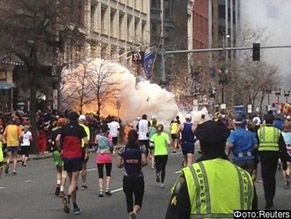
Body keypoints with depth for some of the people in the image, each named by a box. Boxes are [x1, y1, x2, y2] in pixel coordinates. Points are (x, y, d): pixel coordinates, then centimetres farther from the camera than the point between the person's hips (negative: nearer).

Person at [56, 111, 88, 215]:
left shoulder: (64, 128, 5)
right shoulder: (80, 128, -2)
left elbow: (57, 139, -7)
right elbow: (86, 142, -11)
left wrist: (60, 150, 6)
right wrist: (86, 152, 4)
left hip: (66, 156, 3)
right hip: (77, 156, -3)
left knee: (71, 181, 14)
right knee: (74, 181, -3)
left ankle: (75, 205, 16)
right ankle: (68, 198, -31)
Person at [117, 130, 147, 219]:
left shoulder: (123, 149, 1)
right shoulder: (141, 149, -2)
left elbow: (119, 165, -1)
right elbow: (144, 162, -15)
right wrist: (139, 164, 6)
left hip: (127, 178, 1)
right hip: (138, 178, -1)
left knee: (129, 200, 13)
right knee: (138, 201, 6)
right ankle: (134, 212, -26)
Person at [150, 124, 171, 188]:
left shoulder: (154, 136, 5)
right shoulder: (165, 135, -2)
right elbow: (168, 142, -14)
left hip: (157, 154, 1)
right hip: (164, 153, -1)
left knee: (157, 167, 14)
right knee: (163, 168, 10)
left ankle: (157, 174, -20)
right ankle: (162, 182, 7)